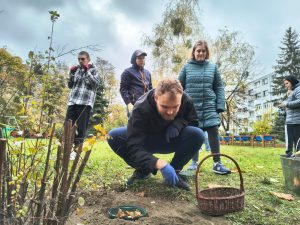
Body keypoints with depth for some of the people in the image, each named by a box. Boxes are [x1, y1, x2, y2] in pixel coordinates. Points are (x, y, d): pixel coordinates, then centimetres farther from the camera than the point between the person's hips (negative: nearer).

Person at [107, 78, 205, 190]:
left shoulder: (186, 101, -24)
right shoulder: (141, 109, -34)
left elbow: (194, 122, -6)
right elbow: (134, 148, -40)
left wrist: (179, 123, -29)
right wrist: (160, 164, -56)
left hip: (171, 141, 2)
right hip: (145, 142, -1)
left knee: (197, 134, -29)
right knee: (113, 136, -29)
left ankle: (174, 171, -8)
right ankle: (143, 170, -5)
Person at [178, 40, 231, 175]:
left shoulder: (212, 67, 9)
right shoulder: (187, 67, 4)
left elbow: (219, 87, 8)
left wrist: (220, 105, -2)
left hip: (209, 106, 1)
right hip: (191, 107, 0)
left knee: (213, 133, -3)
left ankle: (217, 163, 8)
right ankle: (194, 162, 19)